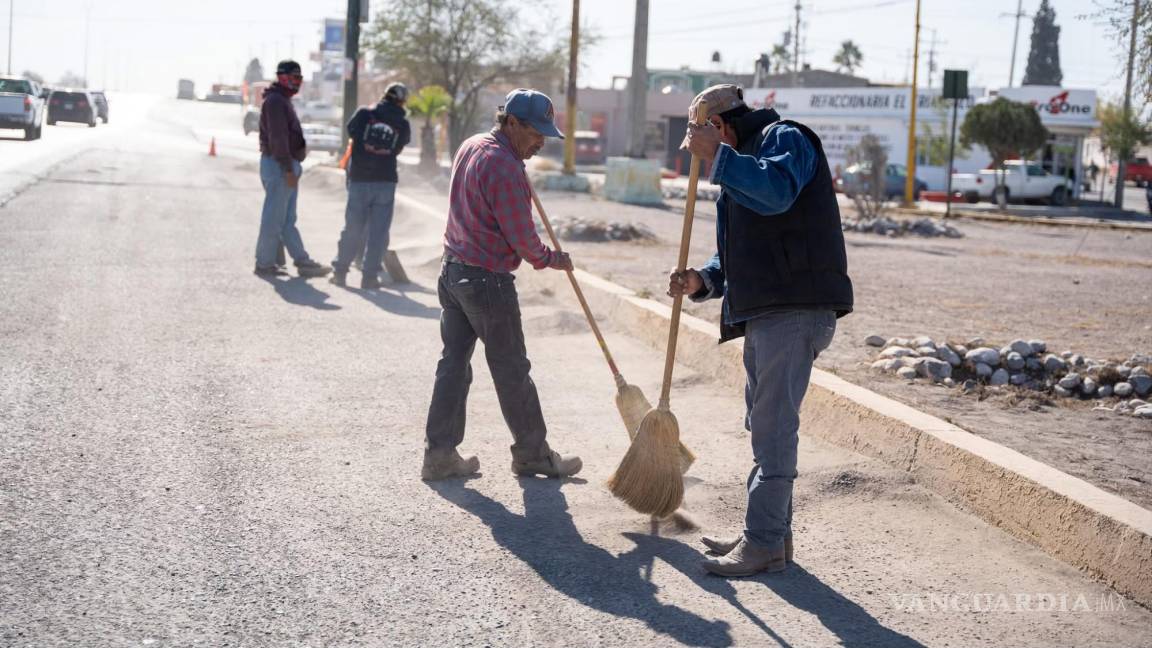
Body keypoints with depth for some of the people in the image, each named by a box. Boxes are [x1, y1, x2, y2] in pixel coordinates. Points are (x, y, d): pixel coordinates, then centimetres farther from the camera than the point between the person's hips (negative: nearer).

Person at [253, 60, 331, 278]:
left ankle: (303, 262, 12)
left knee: (287, 220, 10)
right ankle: (265, 263, 1)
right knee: (274, 218, -5)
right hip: (278, 166, -10)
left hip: (287, 165, 10)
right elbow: (278, 137, -20)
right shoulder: (275, 101, -13)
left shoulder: (283, 100, 19)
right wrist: (288, 169, -22)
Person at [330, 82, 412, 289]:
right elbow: (400, 147, 6)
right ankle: (369, 276, 4)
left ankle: (340, 271, 14)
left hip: (359, 179, 1)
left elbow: (350, 129, 6)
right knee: (378, 231, 5)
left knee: (352, 227, 11)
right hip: (386, 181, -1)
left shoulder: (364, 114, -4)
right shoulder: (403, 125, -2)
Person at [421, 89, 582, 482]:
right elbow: (523, 240, -17)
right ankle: (532, 454, 16)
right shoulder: (505, 168, -19)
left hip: (452, 271, 9)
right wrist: (554, 260, 1)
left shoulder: (471, 146, 10)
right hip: (488, 280, -9)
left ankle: (439, 454, 11)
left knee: (454, 363, 10)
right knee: (512, 372, 4)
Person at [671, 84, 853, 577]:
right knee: (766, 423, 16)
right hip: (763, 312, 11)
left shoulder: (784, 138, -4)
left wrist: (717, 155, -21)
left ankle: (765, 543, -5)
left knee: (773, 426, -9)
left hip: (796, 309, -11)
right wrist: (702, 280, 8)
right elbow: (735, 254, 27)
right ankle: (770, 531, 25)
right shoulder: (740, 166, 26)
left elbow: (776, 192, -27)